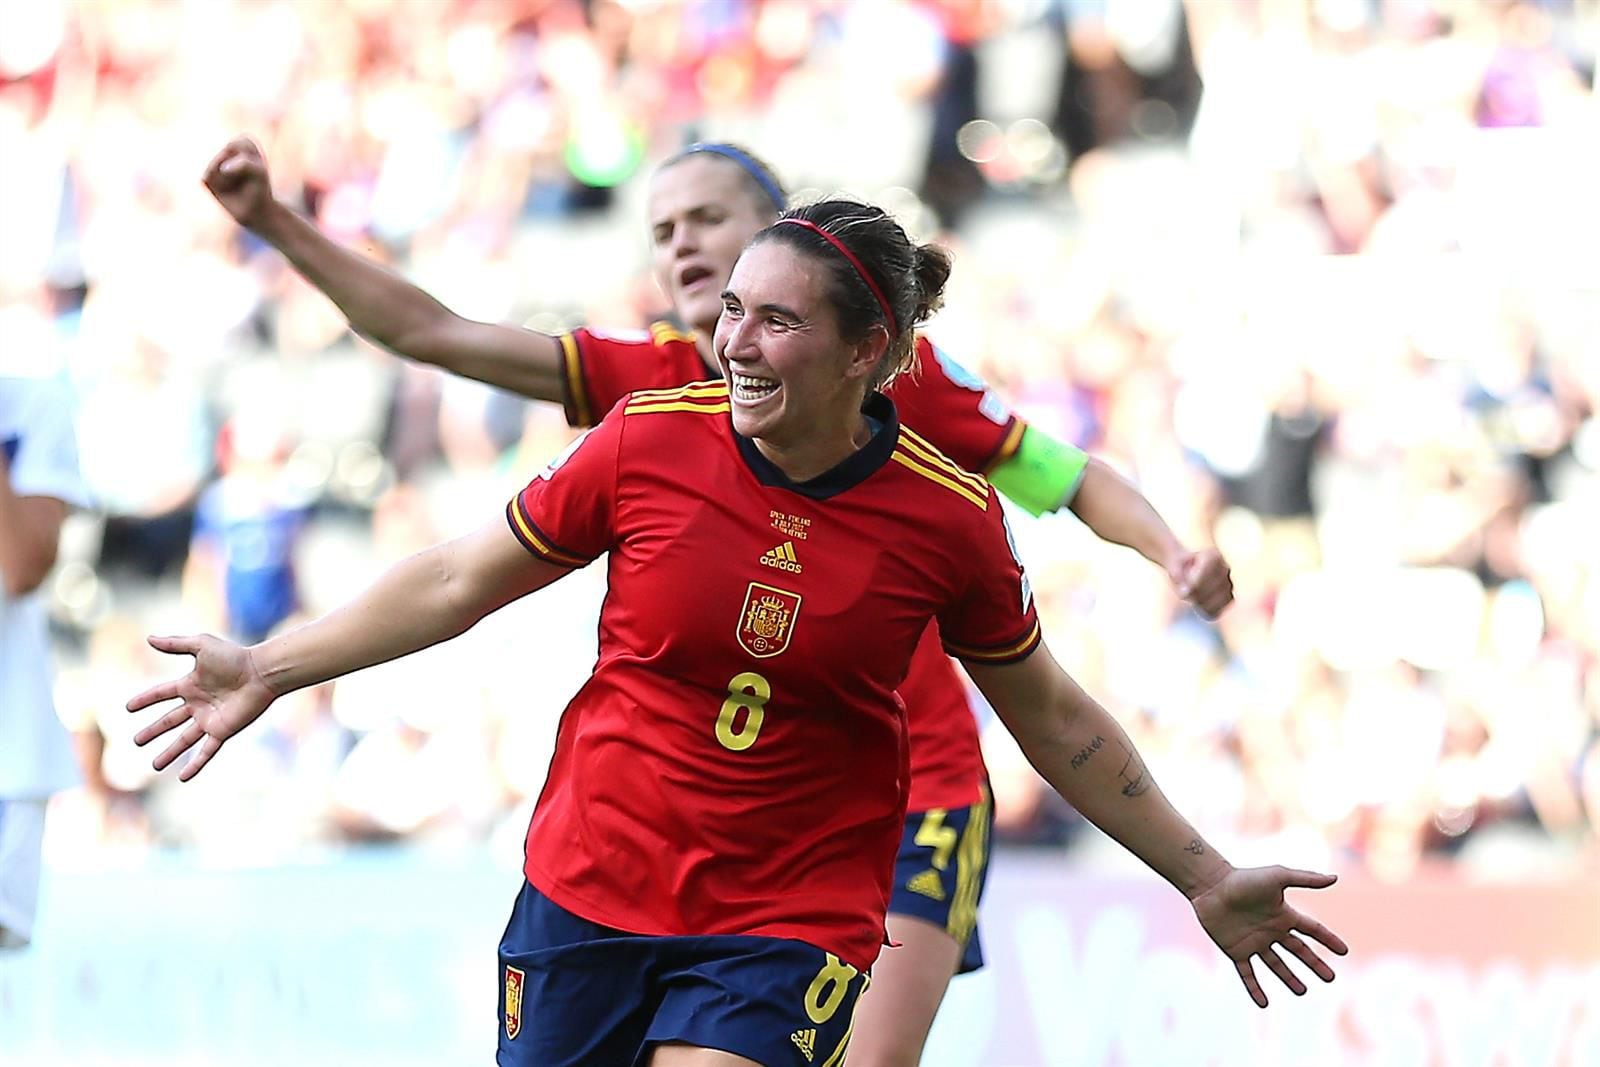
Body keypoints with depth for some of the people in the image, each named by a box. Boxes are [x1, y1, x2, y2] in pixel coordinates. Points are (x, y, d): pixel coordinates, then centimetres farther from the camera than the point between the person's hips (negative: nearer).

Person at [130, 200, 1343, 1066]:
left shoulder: (949, 520, -9)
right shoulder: (649, 440, -8)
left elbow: (1052, 717, 7)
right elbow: (461, 583, 5)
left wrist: (1202, 877, 10)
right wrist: (268, 669, 4)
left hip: (789, 926, -2)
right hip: (585, 896, 2)